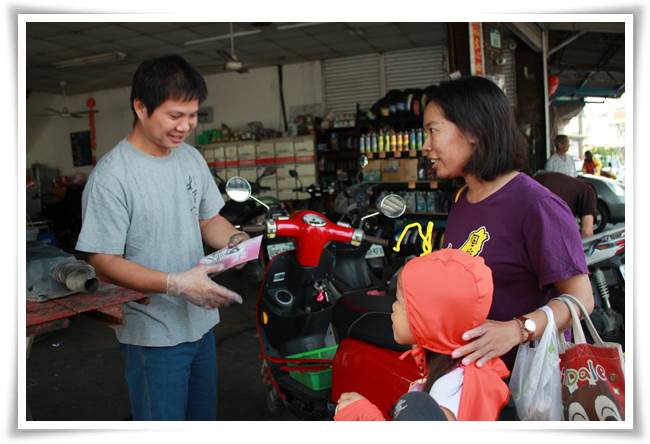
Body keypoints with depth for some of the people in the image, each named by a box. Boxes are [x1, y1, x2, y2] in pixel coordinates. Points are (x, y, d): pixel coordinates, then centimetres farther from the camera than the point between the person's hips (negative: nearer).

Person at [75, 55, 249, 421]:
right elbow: (104, 261, -19)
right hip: (154, 335, -7)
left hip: (202, 322, 8)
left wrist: (236, 240, -6)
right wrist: (176, 285, -28)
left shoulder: (192, 158, 5)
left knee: (206, 418, 23)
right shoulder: (111, 176, -19)